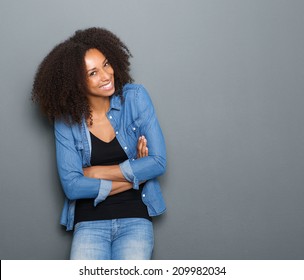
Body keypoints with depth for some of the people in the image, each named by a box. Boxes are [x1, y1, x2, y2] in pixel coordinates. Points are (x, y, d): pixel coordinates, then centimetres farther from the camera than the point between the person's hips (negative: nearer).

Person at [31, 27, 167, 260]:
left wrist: (96, 172, -8)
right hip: (89, 222, 0)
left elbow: (159, 162, -8)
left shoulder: (135, 97, -4)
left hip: (134, 218, 0)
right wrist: (133, 177, -12)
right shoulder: (66, 120, -3)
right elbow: (72, 186, -9)